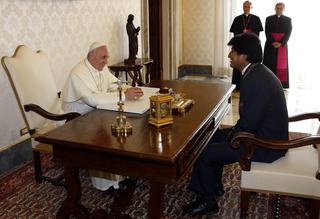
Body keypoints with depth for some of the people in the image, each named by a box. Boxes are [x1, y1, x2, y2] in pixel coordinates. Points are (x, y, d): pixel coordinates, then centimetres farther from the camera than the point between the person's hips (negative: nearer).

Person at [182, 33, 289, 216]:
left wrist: (232, 135, -8)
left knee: (205, 153, -8)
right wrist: (234, 131, 7)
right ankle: (214, 186, 31)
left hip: (265, 145, -10)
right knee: (213, 137, 17)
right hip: (265, 133, 10)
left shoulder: (255, 81, -27)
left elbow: (248, 124, -26)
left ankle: (208, 201, 13)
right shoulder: (259, 72, 6)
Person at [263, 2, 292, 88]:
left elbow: (288, 33, 0)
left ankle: (281, 84, 0)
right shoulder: (269, 19, 9)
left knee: (281, 64, -1)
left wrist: (280, 43, -15)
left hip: (282, 45, 0)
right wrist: (273, 42, -14)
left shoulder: (287, 19, 9)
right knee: (269, 64, -3)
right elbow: (267, 32, 0)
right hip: (270, 45, 0)